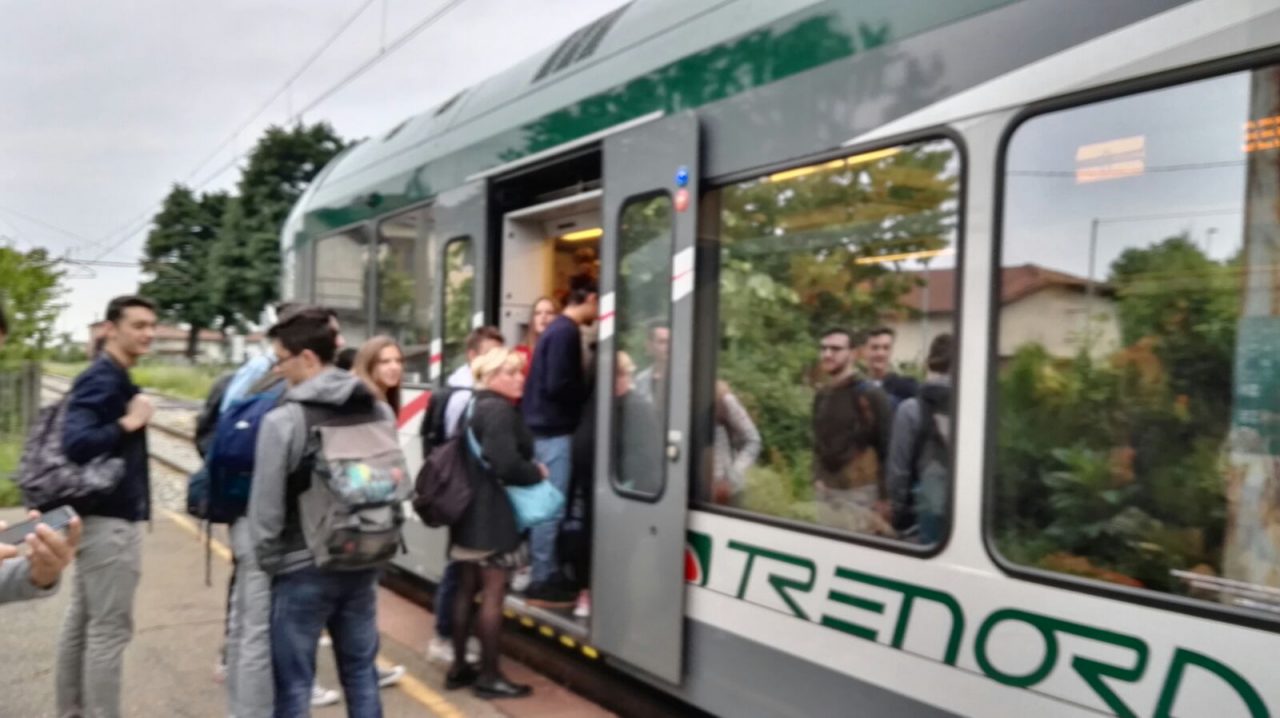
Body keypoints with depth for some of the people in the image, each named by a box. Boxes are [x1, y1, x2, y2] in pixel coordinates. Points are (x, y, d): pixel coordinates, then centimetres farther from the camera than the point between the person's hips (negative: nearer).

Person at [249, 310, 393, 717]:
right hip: (363, 565, 5)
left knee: (294, 683, 8)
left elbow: (266, 504, -12)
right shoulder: (380, 412, 1)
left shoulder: (283, 420, -15)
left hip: (303, 569, -5)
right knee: (361, 672, 15)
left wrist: (269, 560, 2)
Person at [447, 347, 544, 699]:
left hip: (469, 510, 10)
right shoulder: (500, 411, -17)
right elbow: (506, 465, -27)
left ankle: (459, 667, 26)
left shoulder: (474, 405, 13)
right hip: (493, 513, -10)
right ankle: (489, 676, 9)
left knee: (467, 588, 16)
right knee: (493, 592, 0)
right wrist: (537, 473, -10)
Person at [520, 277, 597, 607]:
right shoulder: (566, 332, -15)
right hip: (553, 429, -10)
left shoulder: (558, 328, 15)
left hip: (547, 426, 10)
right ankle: (541, 582, 4)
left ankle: (548, 574, 22)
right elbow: (557, 386, -22)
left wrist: (585, 391, 8)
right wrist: (590, 394, -8)